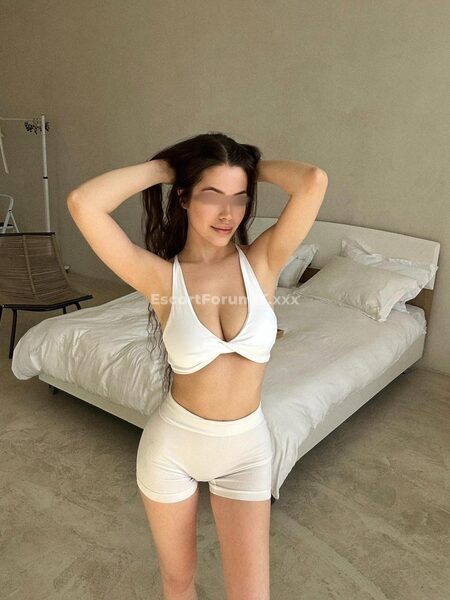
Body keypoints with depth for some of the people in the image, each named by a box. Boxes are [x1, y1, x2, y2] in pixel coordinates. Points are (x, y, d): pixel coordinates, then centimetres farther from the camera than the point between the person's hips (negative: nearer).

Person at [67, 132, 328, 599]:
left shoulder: (261, 261, -11)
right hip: (171, 443, 0)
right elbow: (82, 204, -28)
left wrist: (252, 168, -7)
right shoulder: (161, 277, -15)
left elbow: (315, 181, -25)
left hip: (246, 448, 1)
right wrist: (163, 167, -14)